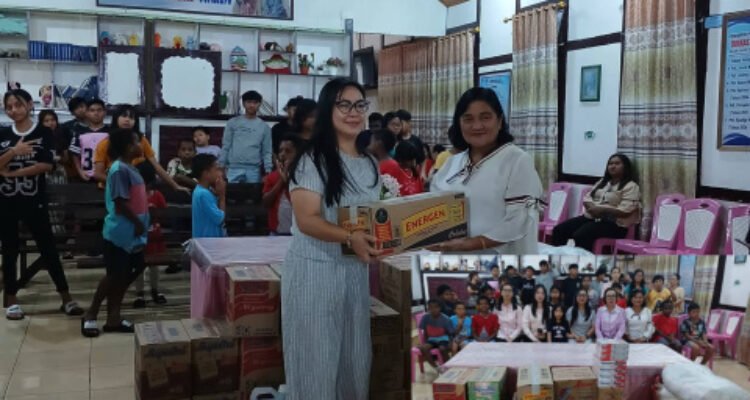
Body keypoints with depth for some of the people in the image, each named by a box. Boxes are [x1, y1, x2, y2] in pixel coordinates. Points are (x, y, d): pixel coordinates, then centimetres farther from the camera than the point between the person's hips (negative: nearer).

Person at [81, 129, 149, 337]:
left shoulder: (130, 168, 12)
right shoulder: (119, 169, -17)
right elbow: (120, 203, -20)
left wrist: (142, 224, 12)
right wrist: (138, 223, -12)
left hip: (132, 233, 9)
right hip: (120, 233, -9)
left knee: (123, 276, 12)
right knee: (114, 275, -2)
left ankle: (113, 318, 19)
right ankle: (90, 316, 11)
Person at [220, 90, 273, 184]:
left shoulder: (264, 126, 8)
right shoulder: (233, 122, 8)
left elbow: (267, 151, 4)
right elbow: (226, 146, 7)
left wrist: (268, 171, -6)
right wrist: (221, 166, 0)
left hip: (254, 170, 1)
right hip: (234, 168, 0)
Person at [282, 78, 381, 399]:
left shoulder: (370, 165, 11)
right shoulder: (311, 161, -10)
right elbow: (307, 220, -19)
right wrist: (350, 238, -33)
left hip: (356, 271, 6)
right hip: (315, 270, -6)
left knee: (355, 357, 11)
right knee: (317, 359, 1)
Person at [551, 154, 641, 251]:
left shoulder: (631, 186, -1)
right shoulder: (602, 182, 22)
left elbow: (624, 211, -14)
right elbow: (587, 197, 15)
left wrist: (601, 209, -20)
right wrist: (592, 207, -9)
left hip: (612, 223, -7)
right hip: (591, 217, 7)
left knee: (580, 236, -33)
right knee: (559, 230, -14)